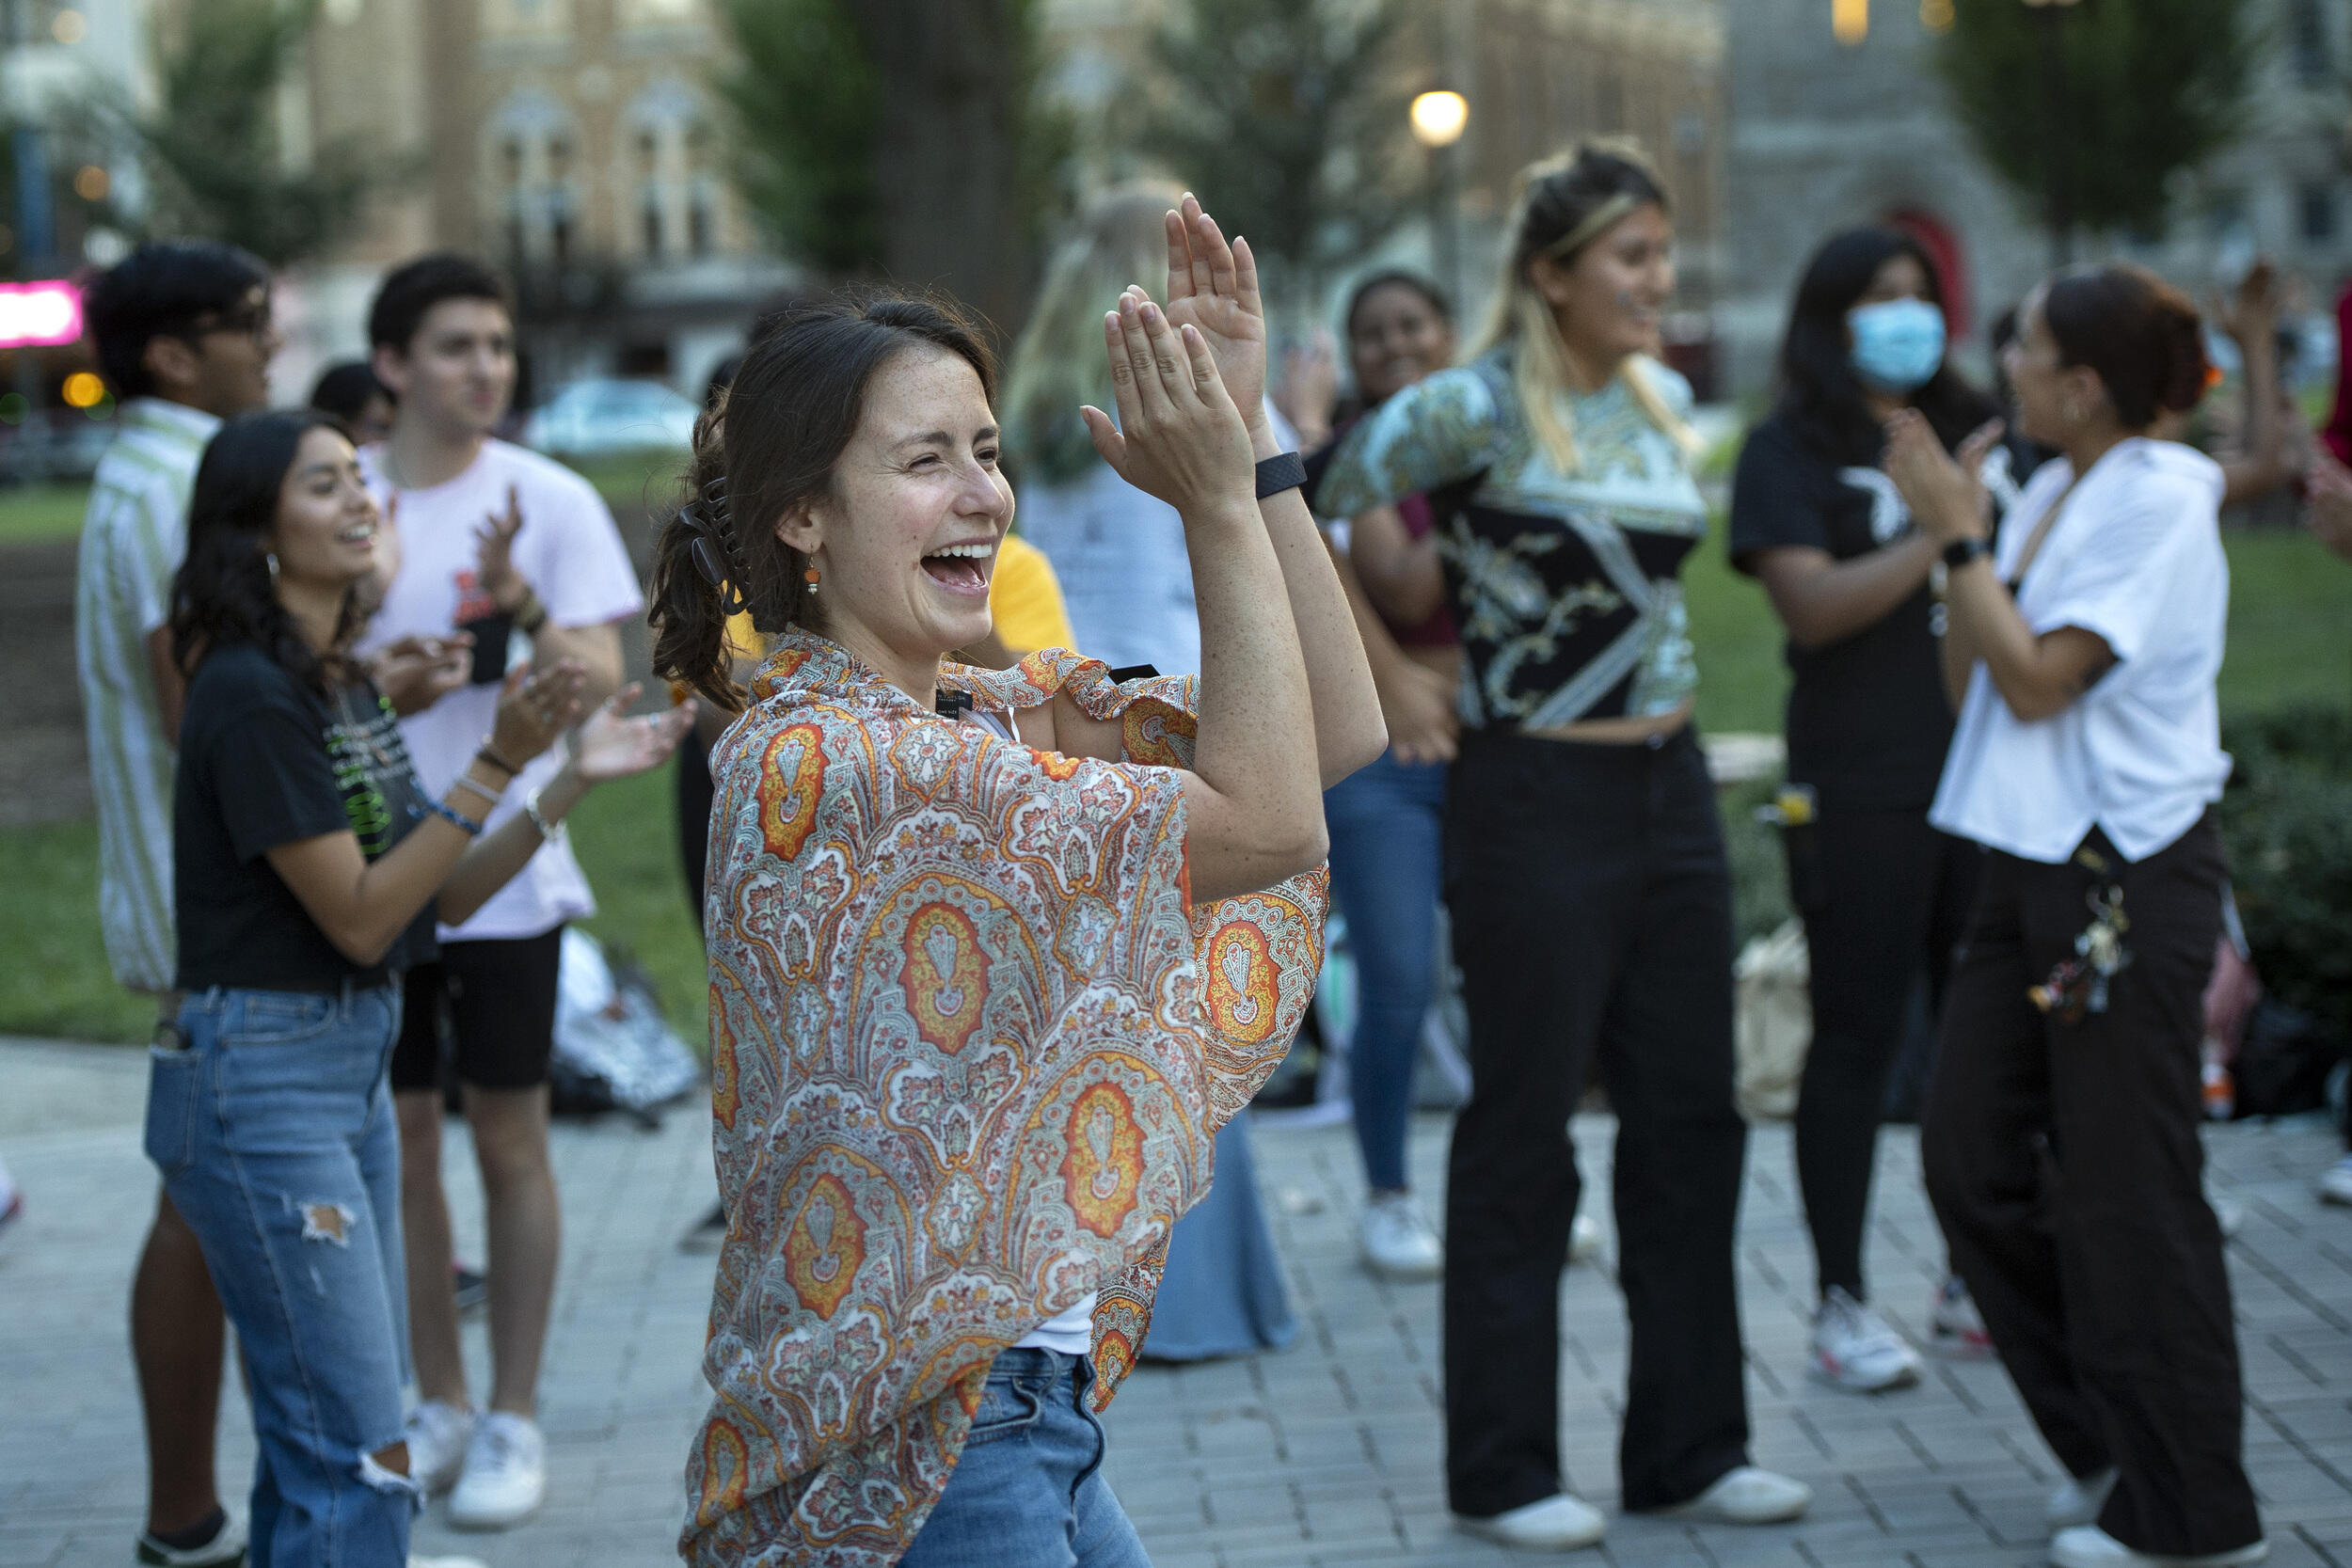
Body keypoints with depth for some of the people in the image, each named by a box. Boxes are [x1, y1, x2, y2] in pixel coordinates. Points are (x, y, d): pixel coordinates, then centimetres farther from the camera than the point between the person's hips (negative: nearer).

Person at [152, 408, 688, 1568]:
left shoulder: (343, 683, 11)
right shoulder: (251, 696, -16)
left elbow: (447, 896, 11)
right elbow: (359, 917, -17)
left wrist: (573, 778, 0)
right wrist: (497, 763, -20)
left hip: (351, 1067, 9)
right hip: (261, 1073, -9)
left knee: (316, 1439, 15)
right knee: (360, 1465, -9)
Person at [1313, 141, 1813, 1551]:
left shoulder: (1664, 400, 8)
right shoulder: (1475, 409, -14)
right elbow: (1336, 530, -8)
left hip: (1671, 788, 7)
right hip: (1539, 801, -7)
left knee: (1691, 1120, 10)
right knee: (1524, 1139, 1)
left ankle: (1689, 1446, 21)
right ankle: (1503, 1472, 11)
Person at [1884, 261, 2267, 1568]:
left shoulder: (2158, 502, -14)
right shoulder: (2053, 492, 11)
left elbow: (2040, 679, -19)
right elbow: (1971, 677, 12)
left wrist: (1960, 534, -12)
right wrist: (1959, 527, 3)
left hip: (2130, 874, -9)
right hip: (2034, 865, 9)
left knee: (2127, 1193, -3)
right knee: (1973, 1160, 10)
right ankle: (2111, 1449, 24)